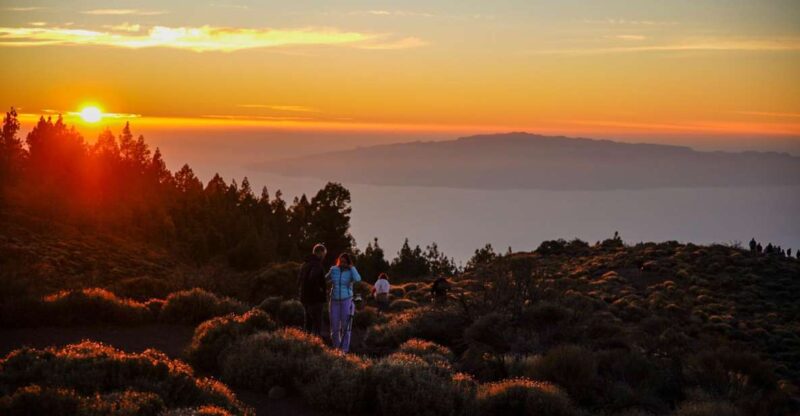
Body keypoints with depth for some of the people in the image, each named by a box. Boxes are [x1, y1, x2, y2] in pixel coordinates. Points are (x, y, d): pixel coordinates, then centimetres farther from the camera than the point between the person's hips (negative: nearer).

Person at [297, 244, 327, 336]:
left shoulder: (305, 264, 14)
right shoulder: (317, 264, -16)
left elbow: (299, 280, 19)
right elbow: (313, 278, -33)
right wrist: (319, 289, -19)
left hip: (305, 298, 9)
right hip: (315, 299, -9)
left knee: (307, 323, 15)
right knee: (317, 325, -5)